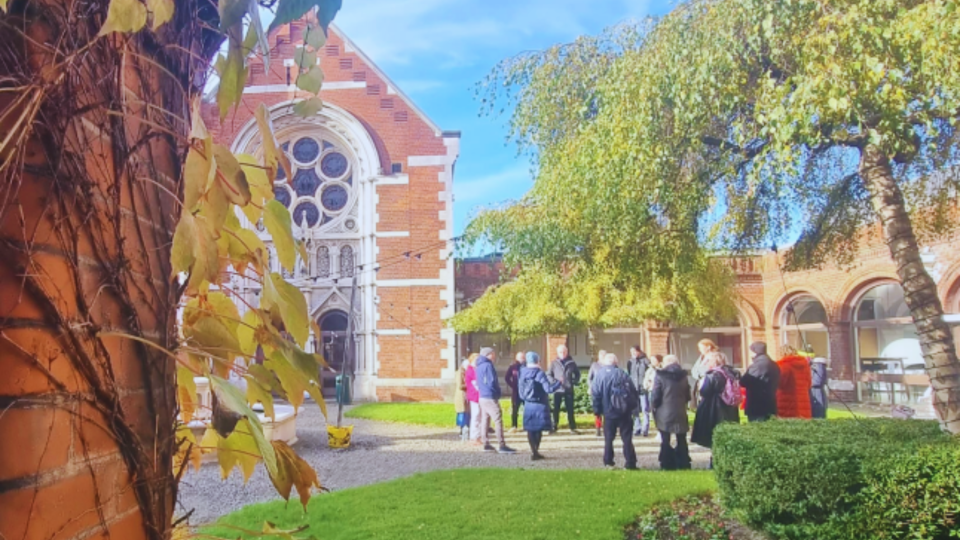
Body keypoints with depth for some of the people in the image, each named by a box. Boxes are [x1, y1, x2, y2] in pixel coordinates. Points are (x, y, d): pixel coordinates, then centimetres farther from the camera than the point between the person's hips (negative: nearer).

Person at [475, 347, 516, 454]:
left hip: (482, 397, 9)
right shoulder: (488, 365, -13)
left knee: (485, 420, 10)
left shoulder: (479, 366, 14)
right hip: (490, 397, -9)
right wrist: (497, 392, -2)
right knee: (498, 420, -8)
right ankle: (502, 445, -10)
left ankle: (486, 444, 12)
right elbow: (492, 382, -16)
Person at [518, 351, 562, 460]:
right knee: (538, 429, 8)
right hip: (539, 405, -4)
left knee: (530, 429, 11)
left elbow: (520, 386, 8)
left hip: (528, 405, 4)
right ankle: (535, 452, 10)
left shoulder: (523, 373, 0)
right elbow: (549, 389, -19)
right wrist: (559, 383, -6)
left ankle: (533, 451, 10)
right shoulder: (540, 373, -16)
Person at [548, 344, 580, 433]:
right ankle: (554, 427, 11)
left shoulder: (571, 363, 3)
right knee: (556, 409, 4)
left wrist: (575, 382, 1)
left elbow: (577, 373, 15)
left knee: (570, 409, 7)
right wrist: (554, 382, -13)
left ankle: (573, 427, 13)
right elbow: (548, 374, 2)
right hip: (557, 390, -1)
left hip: (569, 390, 1)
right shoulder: (554, 363, 0)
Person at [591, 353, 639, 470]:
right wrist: (634, 407, 6)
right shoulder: (623, 374, 0)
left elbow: (596, 394, -6)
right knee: (627, 438, 5)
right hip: (625, 412, 1)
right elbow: (634, 392, -1)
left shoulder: (601, 374, -3)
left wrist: (597, 410, 2)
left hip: (609, 412, -1)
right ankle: (630, 463, 2)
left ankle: (608, 462, 12)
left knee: (608, 438, 11)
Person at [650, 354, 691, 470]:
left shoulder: (660, 376, -9)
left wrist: (654, 407, 6)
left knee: (665, 441, 4)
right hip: (680, 414, 4)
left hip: (664, 414, -4)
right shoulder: (683, 376, 6)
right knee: (681, 441, 13)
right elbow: (688, 396, 11)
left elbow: (655, 396, -10)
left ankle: (667, 465, 5)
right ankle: (684, 464, 16)